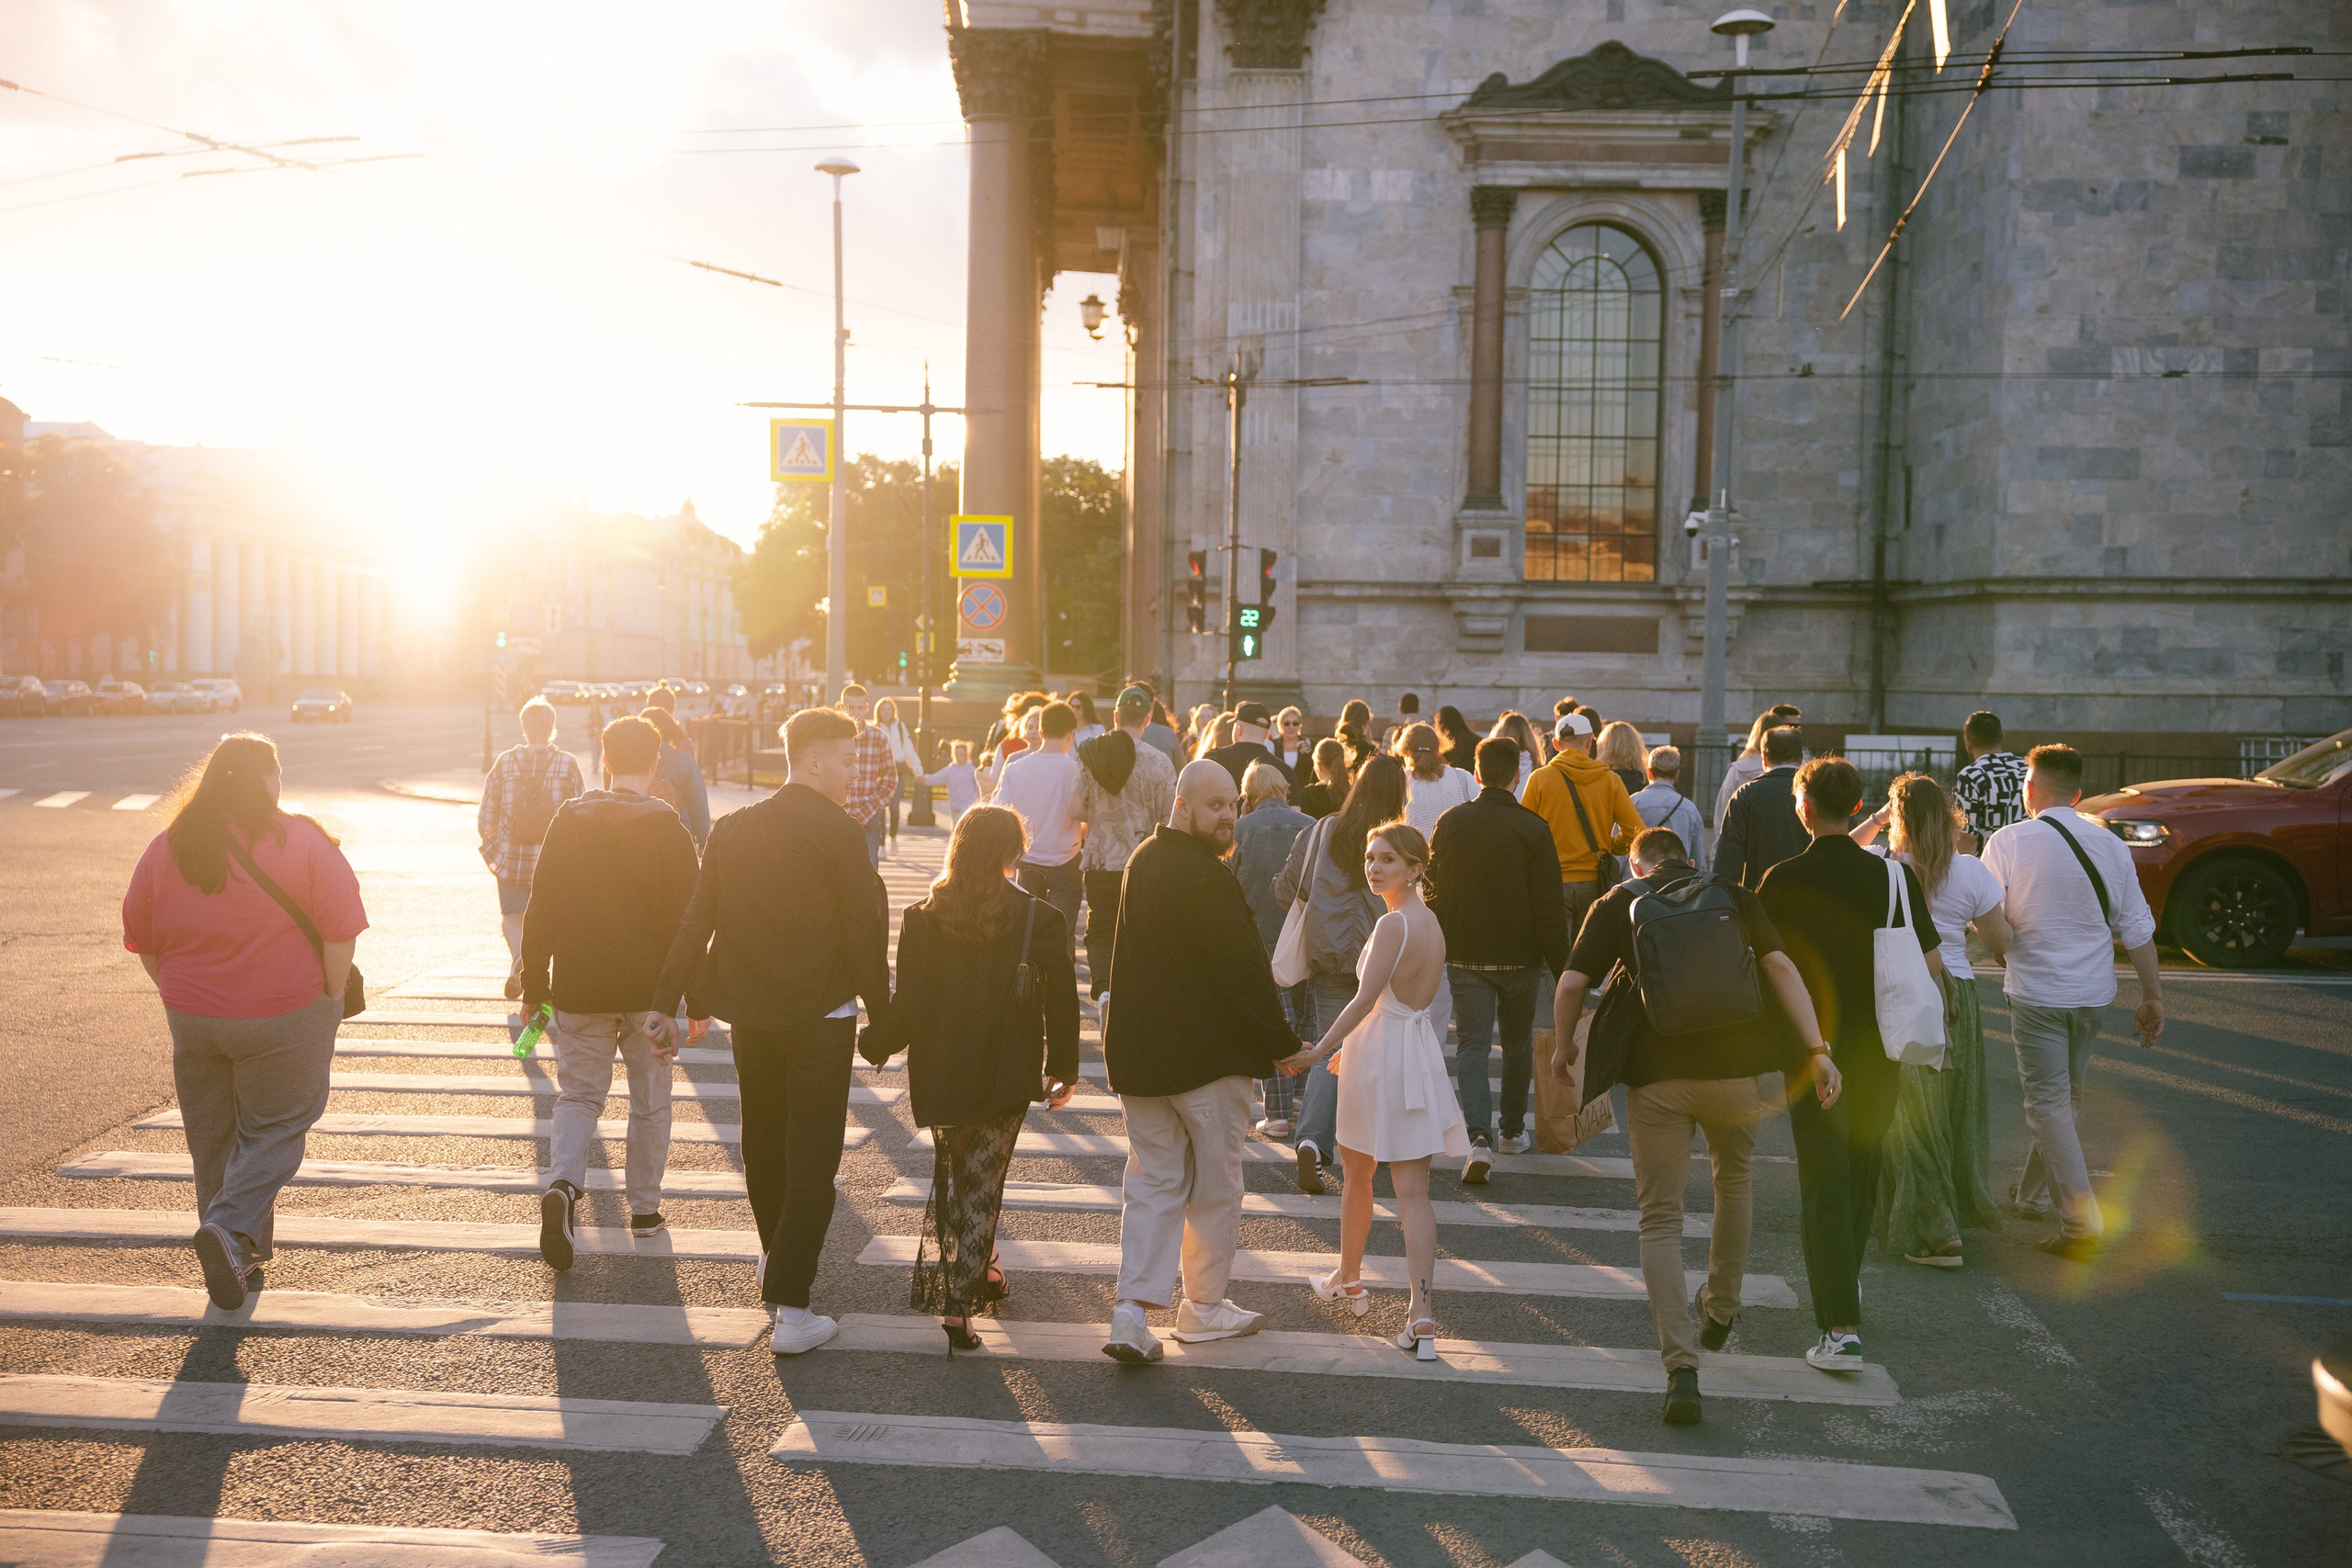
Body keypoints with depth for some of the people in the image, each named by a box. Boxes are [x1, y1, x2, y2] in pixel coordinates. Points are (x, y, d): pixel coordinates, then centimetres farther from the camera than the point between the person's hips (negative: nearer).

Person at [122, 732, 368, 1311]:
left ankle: (238, 1265, 24)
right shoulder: (302, 842, -11)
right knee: (275, 1132, 9)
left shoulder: (165, 848, 1)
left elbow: (142, 941, 8)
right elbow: (341, 931, -13)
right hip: (285, 1020, -4)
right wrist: (329, 1003, -3)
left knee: (213, 1141, 16)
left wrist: (183, 998, 18)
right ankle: (230, 1229, -12)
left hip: (192, 1020, 4)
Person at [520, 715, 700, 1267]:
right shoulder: (668, 828, -8)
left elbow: (540, 910, 3)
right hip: (650, 992, -1)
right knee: (650, 1101, 14)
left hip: (579, 992, 2)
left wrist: (534, 987, 11)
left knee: (579, 1094, 11)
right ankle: (644, 1207, 22)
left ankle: (564, 1184, -14)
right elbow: (687, 920, -9)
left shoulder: (568, 821, 0)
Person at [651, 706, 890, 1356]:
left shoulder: (732, 829, 4)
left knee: (763, 1141, 24)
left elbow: (695, 921, 4)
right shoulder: (842, 833, -13)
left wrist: (668, 1002, 7)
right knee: (812, 1158, 0)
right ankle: (791, 1310, -2)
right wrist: (881, 1011, -3)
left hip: (749, 1014, 6)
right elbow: (867, 931, -13)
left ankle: (776, 1258, 45)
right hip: (820, 1017, -6)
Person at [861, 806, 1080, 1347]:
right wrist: (1064, 1072, 7)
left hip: (939, 1075, 2)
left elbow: (907, 1004, -6)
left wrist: (874, 1046, 12)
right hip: (1005, 1079, -1)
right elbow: (1060, 1003, -6)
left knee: (949, 1175, 23)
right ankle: (958, 1304, 4)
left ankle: (981, 1268, 36)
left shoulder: (922, 918, -7)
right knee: (980, 1184, 8)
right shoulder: (1040, 919, -10)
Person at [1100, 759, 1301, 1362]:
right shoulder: (1204, 875, -20)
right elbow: (1243, 966, -20)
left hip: (1138, 1050, 8)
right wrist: (1282, 1043, -11)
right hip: (1207, 1055, -8)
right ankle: (1205, 1308, 23)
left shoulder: (1143, 861, 9)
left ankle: (1133, 1310, 3)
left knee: (1153, 1179, 12)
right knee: (1216, 1184, 10)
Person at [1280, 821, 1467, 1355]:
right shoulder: (1431, 923, 10)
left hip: (1379, 1058, -7)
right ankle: (1421, 1313, -8)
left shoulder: (1392, 925, -16)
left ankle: (1348, 1280, 36)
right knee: (1412, 1190, 1)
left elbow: (1366, 999, -24)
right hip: (1420, 1055, 7)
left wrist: (1320, 1051, -25)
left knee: (1357, 1176, 16)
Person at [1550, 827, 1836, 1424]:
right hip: (1736, 1068, 2)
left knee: (1661, 1218, 6)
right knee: (1734, 1181, 29)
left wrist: (1563, 1046, 14)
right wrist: (1818, 1050, -7)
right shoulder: (1735, 897, 11)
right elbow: (1780, 967, -3)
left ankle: (1681, 1367, -5)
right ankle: (1721, 1312, 44)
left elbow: (1571, 984, -2)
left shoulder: (1617, 904, 8)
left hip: (1657, 1076, -2)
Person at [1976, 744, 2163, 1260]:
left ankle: (2082, 1222, -8)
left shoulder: (2009, 841, -11)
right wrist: (2153, 995, 10)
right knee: (2067, 1095, 19)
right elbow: (2136, 927, 3)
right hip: (2094, 991, 5)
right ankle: (2034, 1194, 35)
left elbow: (1986, 921, -9)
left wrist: (2006, 952, 11)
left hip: (2036, 991, -5)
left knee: (2049, 1102, -1)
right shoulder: (2110, 844, 2)